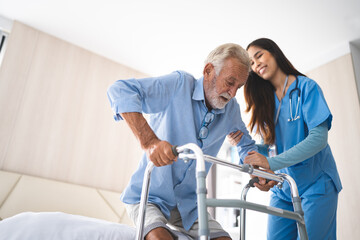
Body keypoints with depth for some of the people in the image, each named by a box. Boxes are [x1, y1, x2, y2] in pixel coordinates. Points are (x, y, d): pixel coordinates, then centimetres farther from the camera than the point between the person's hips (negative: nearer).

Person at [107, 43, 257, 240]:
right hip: (148, 197, -5)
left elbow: (246, 145, 16)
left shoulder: (231, 109, 1)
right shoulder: (179, 84, -17)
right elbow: (120, 91, -29)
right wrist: (149, 141, -43)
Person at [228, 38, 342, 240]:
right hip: (282, 187, 5)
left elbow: (319, 137, -20)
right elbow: (271, 145, 6)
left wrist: (272, 162, -29)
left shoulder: (306, 87, -9)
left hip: (315, 184, -4)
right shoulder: (265, 100, 8)